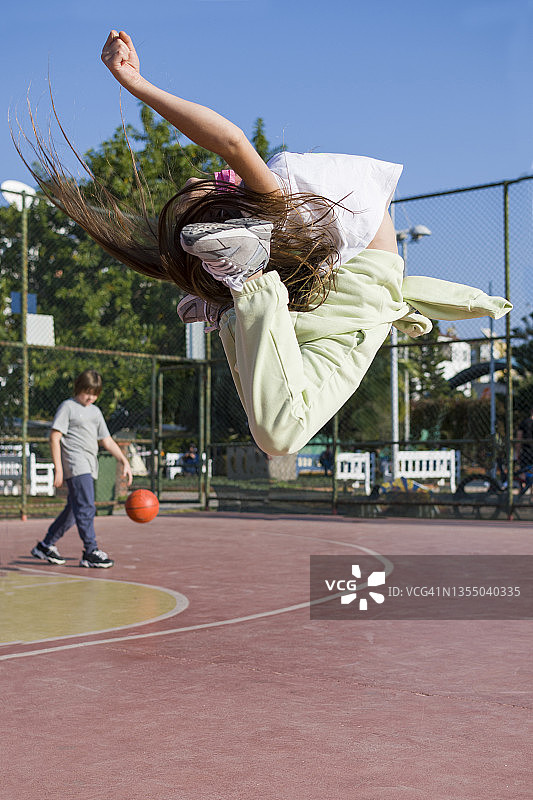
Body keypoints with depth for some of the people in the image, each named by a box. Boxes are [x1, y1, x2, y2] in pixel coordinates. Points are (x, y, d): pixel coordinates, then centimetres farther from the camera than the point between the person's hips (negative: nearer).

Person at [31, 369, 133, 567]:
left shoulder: (95, 411, 21)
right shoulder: (68, 407, -1)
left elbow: (106, 441, 23)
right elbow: (54, 437, -7)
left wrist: (124, 461, 13)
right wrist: (58, 469, -14)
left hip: (89, 467, 8)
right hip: (74, 464, -8)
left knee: (74, 510, 11)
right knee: (86, 507, -15)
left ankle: (46, 546, 22)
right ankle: (90, 551, -15)